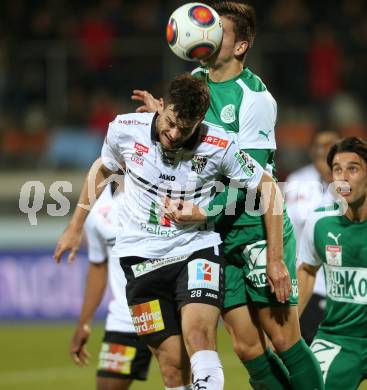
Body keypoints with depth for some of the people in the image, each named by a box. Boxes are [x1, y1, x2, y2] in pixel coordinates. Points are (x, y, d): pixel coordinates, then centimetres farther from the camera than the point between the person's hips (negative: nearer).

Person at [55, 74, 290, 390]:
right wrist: (75, 227, 19)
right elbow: (103, 170, 14)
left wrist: (275, 259, -1)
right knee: (172, 360, -6)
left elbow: (268, 188, -1)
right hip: (142, 257, 2)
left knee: (198, 335, -27)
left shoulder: (219, 147, -15)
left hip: (198, 249, -2)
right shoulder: (124, 129, -8)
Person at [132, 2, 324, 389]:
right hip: (214, 236, 6)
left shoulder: (255, 98, -13)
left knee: (283, 338, -6)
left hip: (257, 230, -6)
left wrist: (205, 212, -24)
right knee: (247, 347, 1)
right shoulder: (195, 79, 8)